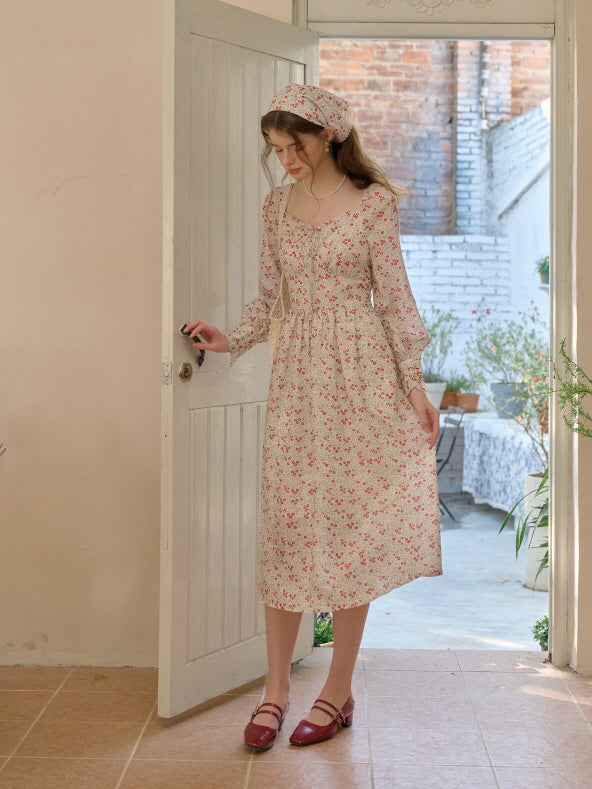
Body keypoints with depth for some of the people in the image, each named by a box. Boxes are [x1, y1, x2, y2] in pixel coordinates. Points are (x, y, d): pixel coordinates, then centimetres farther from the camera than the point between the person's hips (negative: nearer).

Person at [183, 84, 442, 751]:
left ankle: (338, 690, 12)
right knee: (286, 523, 0)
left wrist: (413, 384, -4)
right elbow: (267, 294, 15)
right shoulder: (277, 205, 11)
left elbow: (393, 295, -2)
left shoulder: (373, 201, -2)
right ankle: (276, 688, 10)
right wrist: (232, 340, -2)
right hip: (296, 376, 4)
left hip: (360, 370, -3)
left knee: (350, 523, 1)